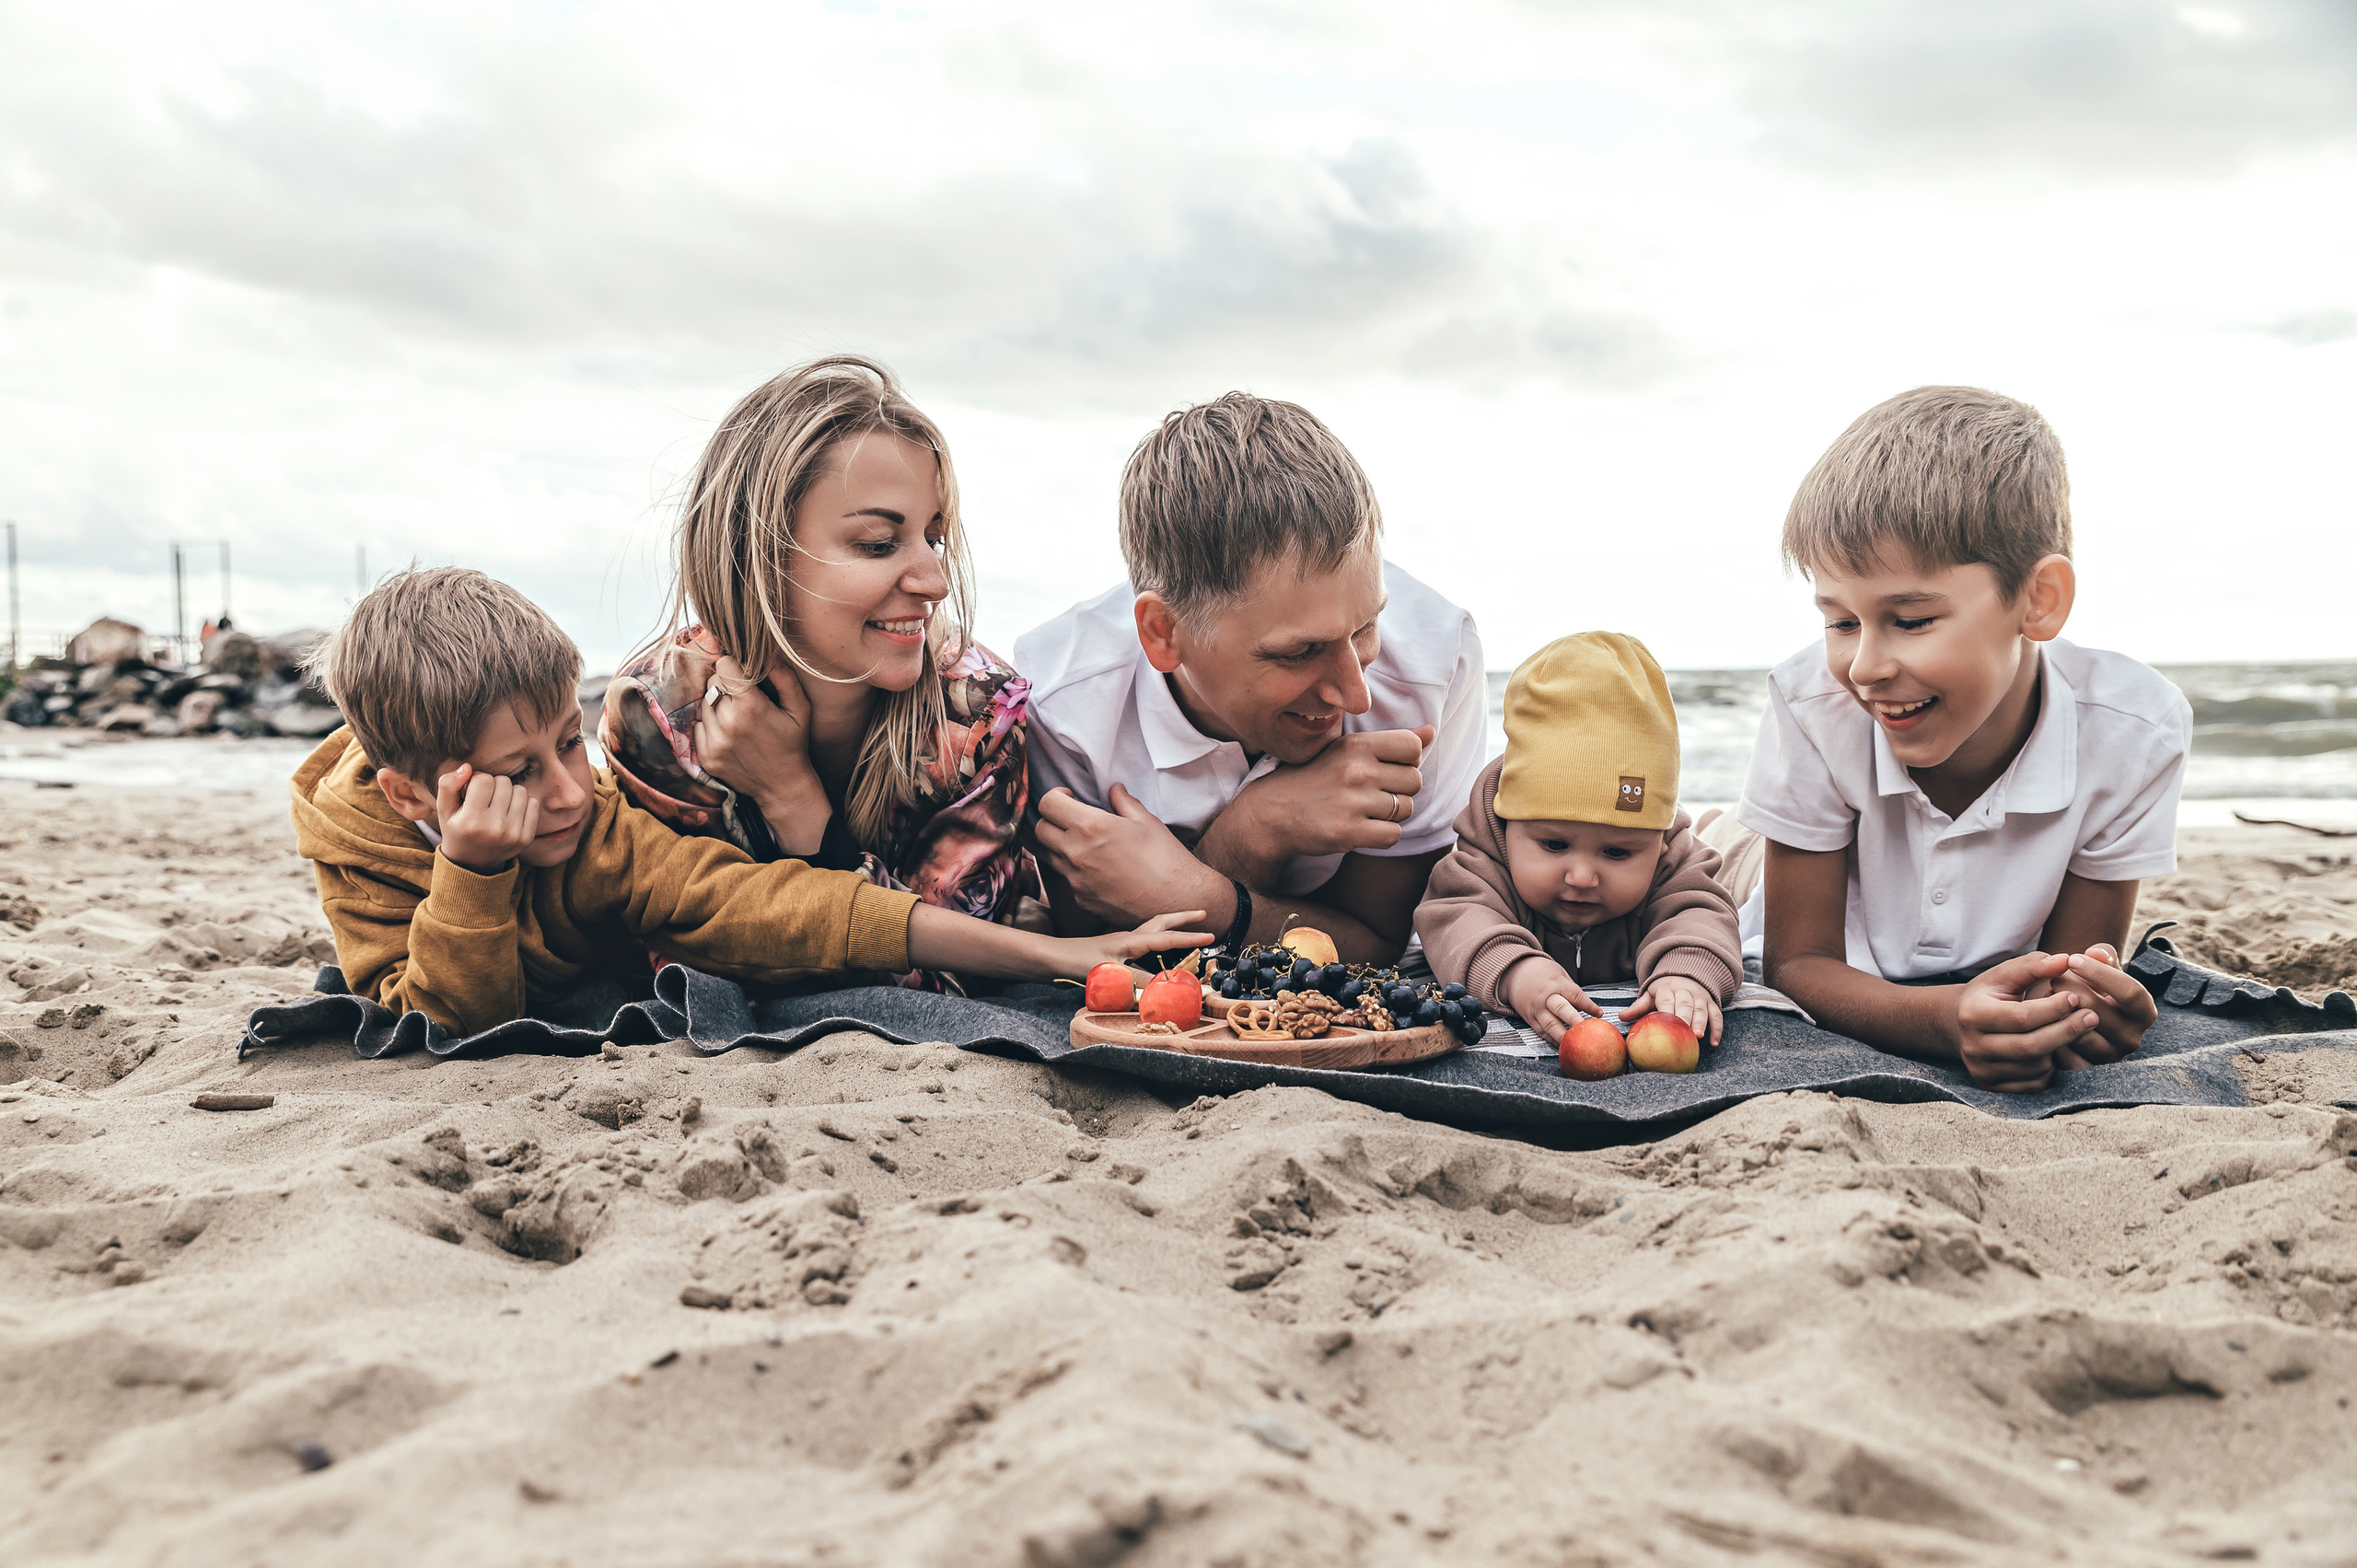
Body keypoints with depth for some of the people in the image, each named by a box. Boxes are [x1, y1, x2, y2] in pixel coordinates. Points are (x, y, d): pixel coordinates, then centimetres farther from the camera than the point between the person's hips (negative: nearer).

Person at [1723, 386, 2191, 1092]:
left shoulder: (2132, 730, -21)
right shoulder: (1812, 709, -23)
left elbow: (2071, 965, -10)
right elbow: (1798, 962, -18)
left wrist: (2075, 1007, -36)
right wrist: (1946, 1019, -39)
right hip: (1832, 1009, -3)